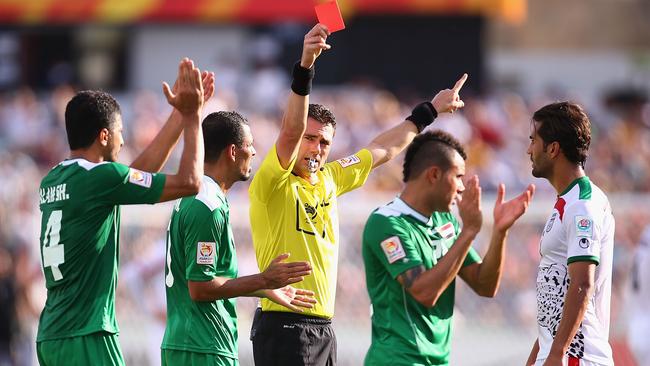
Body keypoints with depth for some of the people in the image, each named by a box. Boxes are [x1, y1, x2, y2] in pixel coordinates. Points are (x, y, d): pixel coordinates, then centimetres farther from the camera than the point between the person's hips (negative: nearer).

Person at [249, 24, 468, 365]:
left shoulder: (328, 180, 14)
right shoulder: (273, 185, -7)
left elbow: (381, 150, 27)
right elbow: (290, 131, -24)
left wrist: (430, 110, 36)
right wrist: (305, 66, -34)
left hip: (323, 328, 8)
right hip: (284, 327, -8)